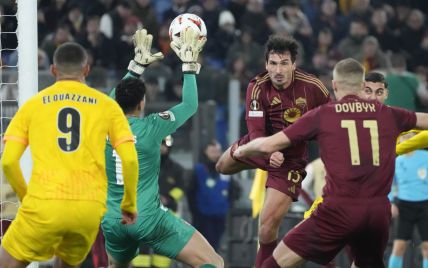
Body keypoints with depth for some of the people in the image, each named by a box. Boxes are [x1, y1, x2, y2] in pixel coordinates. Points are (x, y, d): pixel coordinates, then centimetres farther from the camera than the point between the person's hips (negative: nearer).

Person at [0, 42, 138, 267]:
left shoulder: (32, 105, 11)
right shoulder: (106, 105, 12)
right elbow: (130, 160, 4)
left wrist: (25, 197, 21)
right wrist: (130, 204, 18)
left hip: (44, 206, -2)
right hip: (90, 208, 2)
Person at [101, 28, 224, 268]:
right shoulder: (150, 127, -8)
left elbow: (115, 99, 26)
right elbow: (190, 105, 7)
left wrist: (139, 64, 33)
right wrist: (189, 64, 15)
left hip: (112, 220, 5)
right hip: (148, 218, -5)